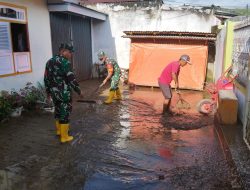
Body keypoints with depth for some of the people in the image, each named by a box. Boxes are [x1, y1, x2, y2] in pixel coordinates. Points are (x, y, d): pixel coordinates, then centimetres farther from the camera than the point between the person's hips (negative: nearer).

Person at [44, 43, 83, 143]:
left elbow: (46, 78, 14)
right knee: (65, 112, 1)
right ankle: (64, 137, 10)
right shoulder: (65, 62, -15)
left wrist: (48, 91, 22)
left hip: (54, 92, 8)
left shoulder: (50, 61, 10)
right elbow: (71, 78, -19)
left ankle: (59, 130, 39)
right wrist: (79, 91, -10)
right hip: (64, 92, -8)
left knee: (58, 110, 22)